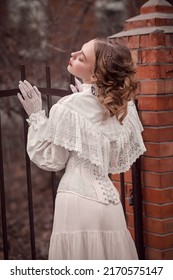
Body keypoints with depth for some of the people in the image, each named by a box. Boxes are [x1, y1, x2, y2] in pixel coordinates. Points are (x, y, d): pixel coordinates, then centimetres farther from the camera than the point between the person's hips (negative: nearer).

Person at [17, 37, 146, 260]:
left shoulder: (69, 107, -12)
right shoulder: (123, 107, 4)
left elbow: (49, 160, -3)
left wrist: (36, 116, 4)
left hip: (78, 202, -6)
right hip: (109, 202, 6)